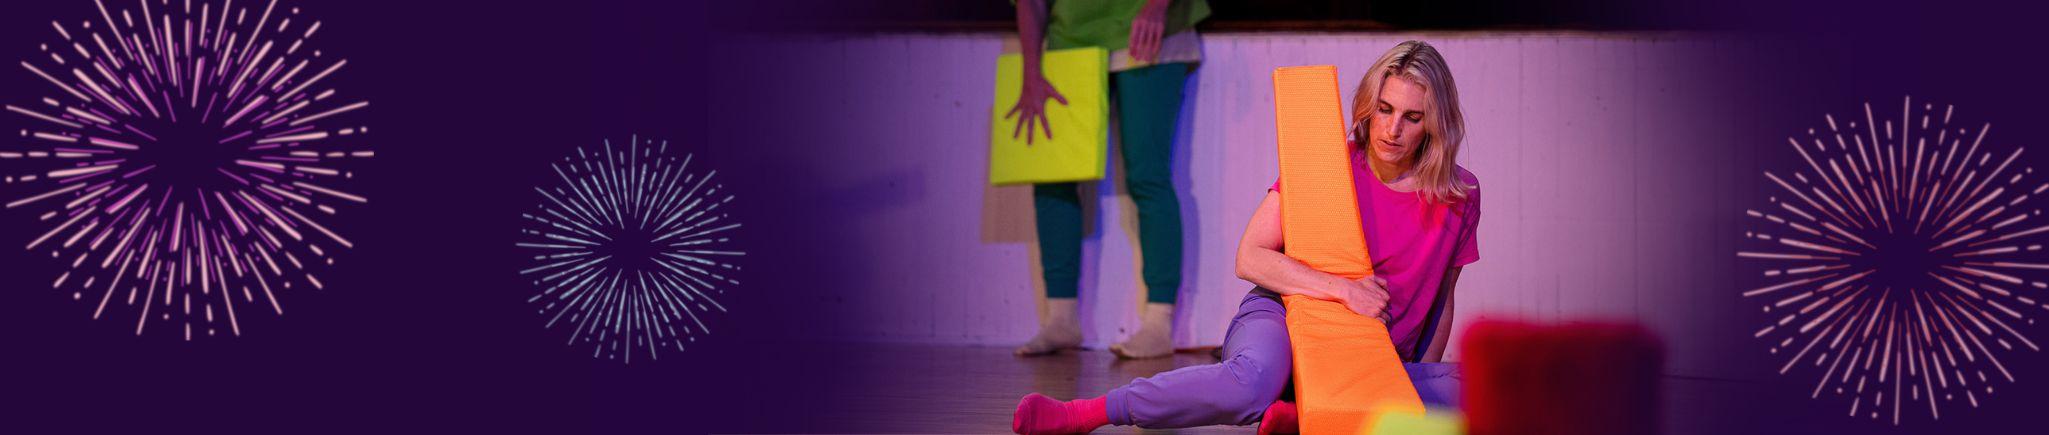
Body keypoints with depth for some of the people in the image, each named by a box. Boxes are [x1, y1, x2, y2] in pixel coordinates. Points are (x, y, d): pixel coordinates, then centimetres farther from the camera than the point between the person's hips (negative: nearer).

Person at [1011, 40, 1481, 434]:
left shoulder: (1459, 195, 1)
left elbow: (1440, 302, 14)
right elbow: (1250, 258, -12)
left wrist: (1421, 383, 7)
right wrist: (1344, 289, -21)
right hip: (1283, 314, -3)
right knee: (1251, 381, -42)